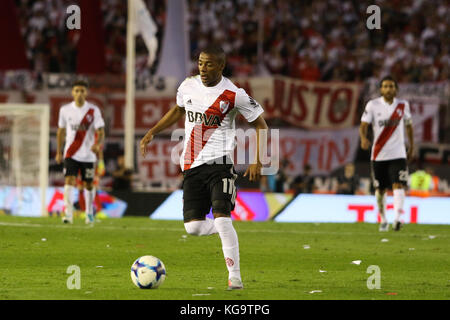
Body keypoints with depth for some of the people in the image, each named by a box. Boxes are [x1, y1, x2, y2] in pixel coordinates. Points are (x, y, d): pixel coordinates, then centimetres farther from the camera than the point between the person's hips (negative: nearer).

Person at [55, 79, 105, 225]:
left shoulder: (93, 111, -4)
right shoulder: (65, 110, 2)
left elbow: (100, 131, -9)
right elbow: (61, 131, 13)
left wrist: (98, 144, -30)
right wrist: (59, 152, 14)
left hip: (88, 154, 0)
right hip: (71, 154, 0)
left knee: (88, 185, 8)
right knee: (69, 181, -16)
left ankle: (89, 213, 27)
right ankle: (68, 214, -22)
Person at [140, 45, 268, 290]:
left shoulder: (234, 95, -8)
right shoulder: (188, 86, 6)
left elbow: (260, 125, 1)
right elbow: (178, 110, 28)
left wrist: (257, 161, -8)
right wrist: (152, 132, 20)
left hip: (218, 163, -5)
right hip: (191, 166, 5)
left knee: (221, 217, -19)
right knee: (193, 227, -3)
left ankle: (235, 276, -11)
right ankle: (227, 231, 28)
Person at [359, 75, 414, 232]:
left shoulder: (403, 105, 4)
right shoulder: (373, 105, -3)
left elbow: (409, 125, 19)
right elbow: (363, 125, -9)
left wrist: (412, 147, 20)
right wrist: (364, 138, -30)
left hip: (398, 154, 0)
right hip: (379, 155, 0)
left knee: (398, 185, -18)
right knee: (380, 190, 8)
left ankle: (397, 218, -29)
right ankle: (383, 220, 26)